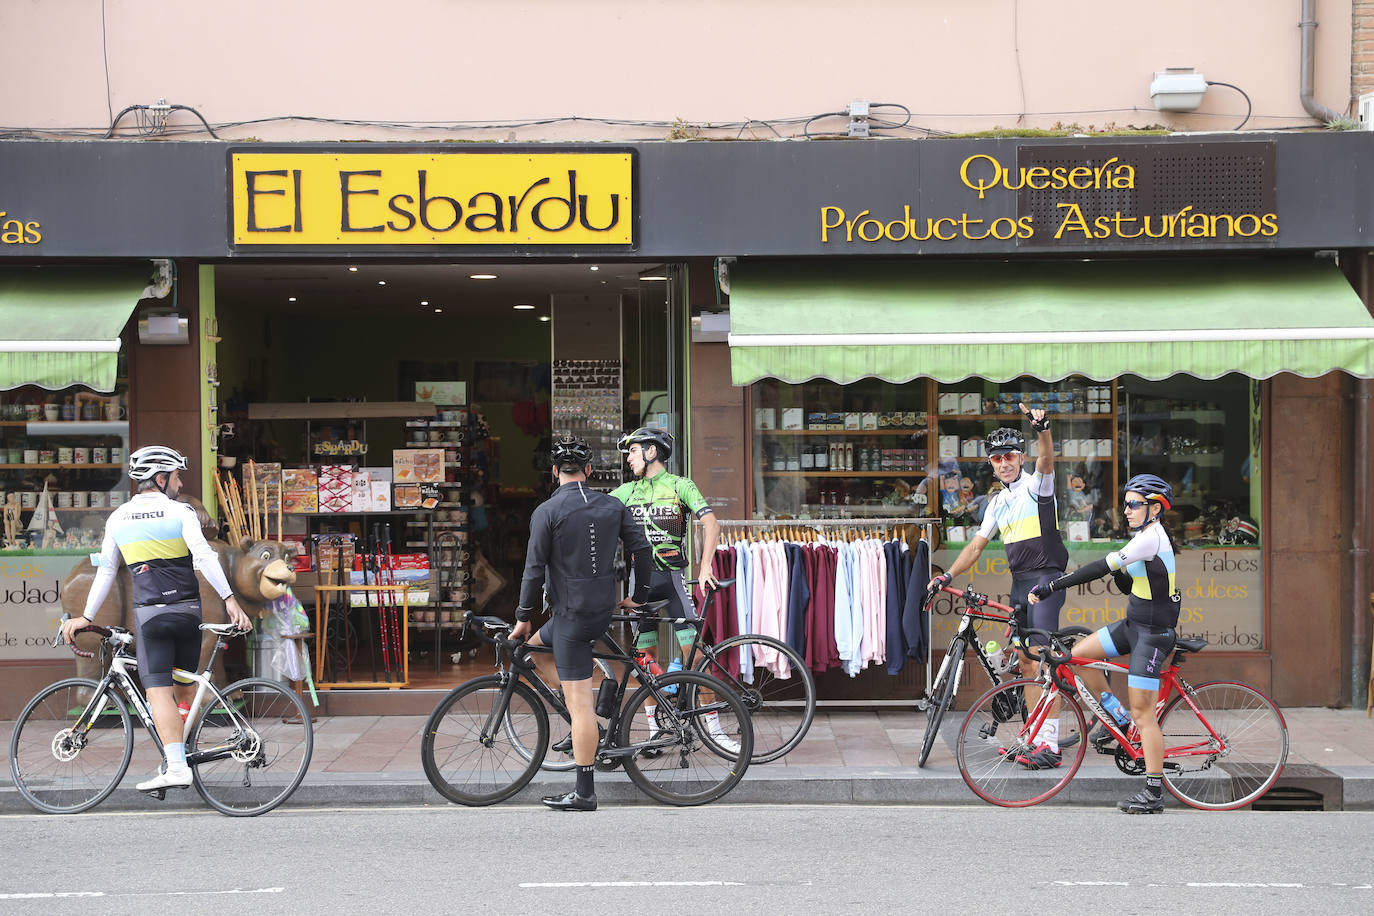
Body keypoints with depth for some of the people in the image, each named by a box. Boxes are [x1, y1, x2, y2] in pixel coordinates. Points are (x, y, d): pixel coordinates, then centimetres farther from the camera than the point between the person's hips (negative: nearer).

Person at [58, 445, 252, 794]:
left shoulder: (118, 519, 7)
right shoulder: (180, 512, -2)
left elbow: (105, 571, 10)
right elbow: (204, 557, -14)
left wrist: (86, 617, 17)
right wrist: (229, 599, -17)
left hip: (149, 614, 0)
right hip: (187, 610, 0)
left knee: (159, 691, -6)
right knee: (186, 687, 16)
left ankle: (176, 766, -18)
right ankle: (182, 751, 22)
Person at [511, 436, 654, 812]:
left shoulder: (546, 512, -9)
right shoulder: (613, 506, 6)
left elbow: (535, 570, -10)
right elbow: (643, 550, 5)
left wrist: (523, 617, 2)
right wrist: (639, 597, 18)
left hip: (571, 612, -7)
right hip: (604, 610, 7)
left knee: (579, 702, -5)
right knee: (537, 642, 28)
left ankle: (584, 792, -3)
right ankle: (582, 732, 26)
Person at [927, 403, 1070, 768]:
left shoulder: (1036, 485, -5)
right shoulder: (998, 502, 16)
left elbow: (1045, 459, -28)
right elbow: (977, 545, 15)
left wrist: (1042, 429, -49)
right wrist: (948, 575, 2)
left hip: (1046, 578, -8)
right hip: (1019, 582, 8)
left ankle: (1050, 744, -18)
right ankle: (1034, 737, 13)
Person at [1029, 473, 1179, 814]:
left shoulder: (1153, 537, -20)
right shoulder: (1145, 536, 11)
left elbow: (1103, 568, -26)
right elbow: (1130, 586, 15)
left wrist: (1052, 587, -26)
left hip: (1152, 633, -9)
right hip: (1133, 624, 9)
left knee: (1142, 713, -6)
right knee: (1080, 654, 4)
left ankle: (1153, 793, 1)